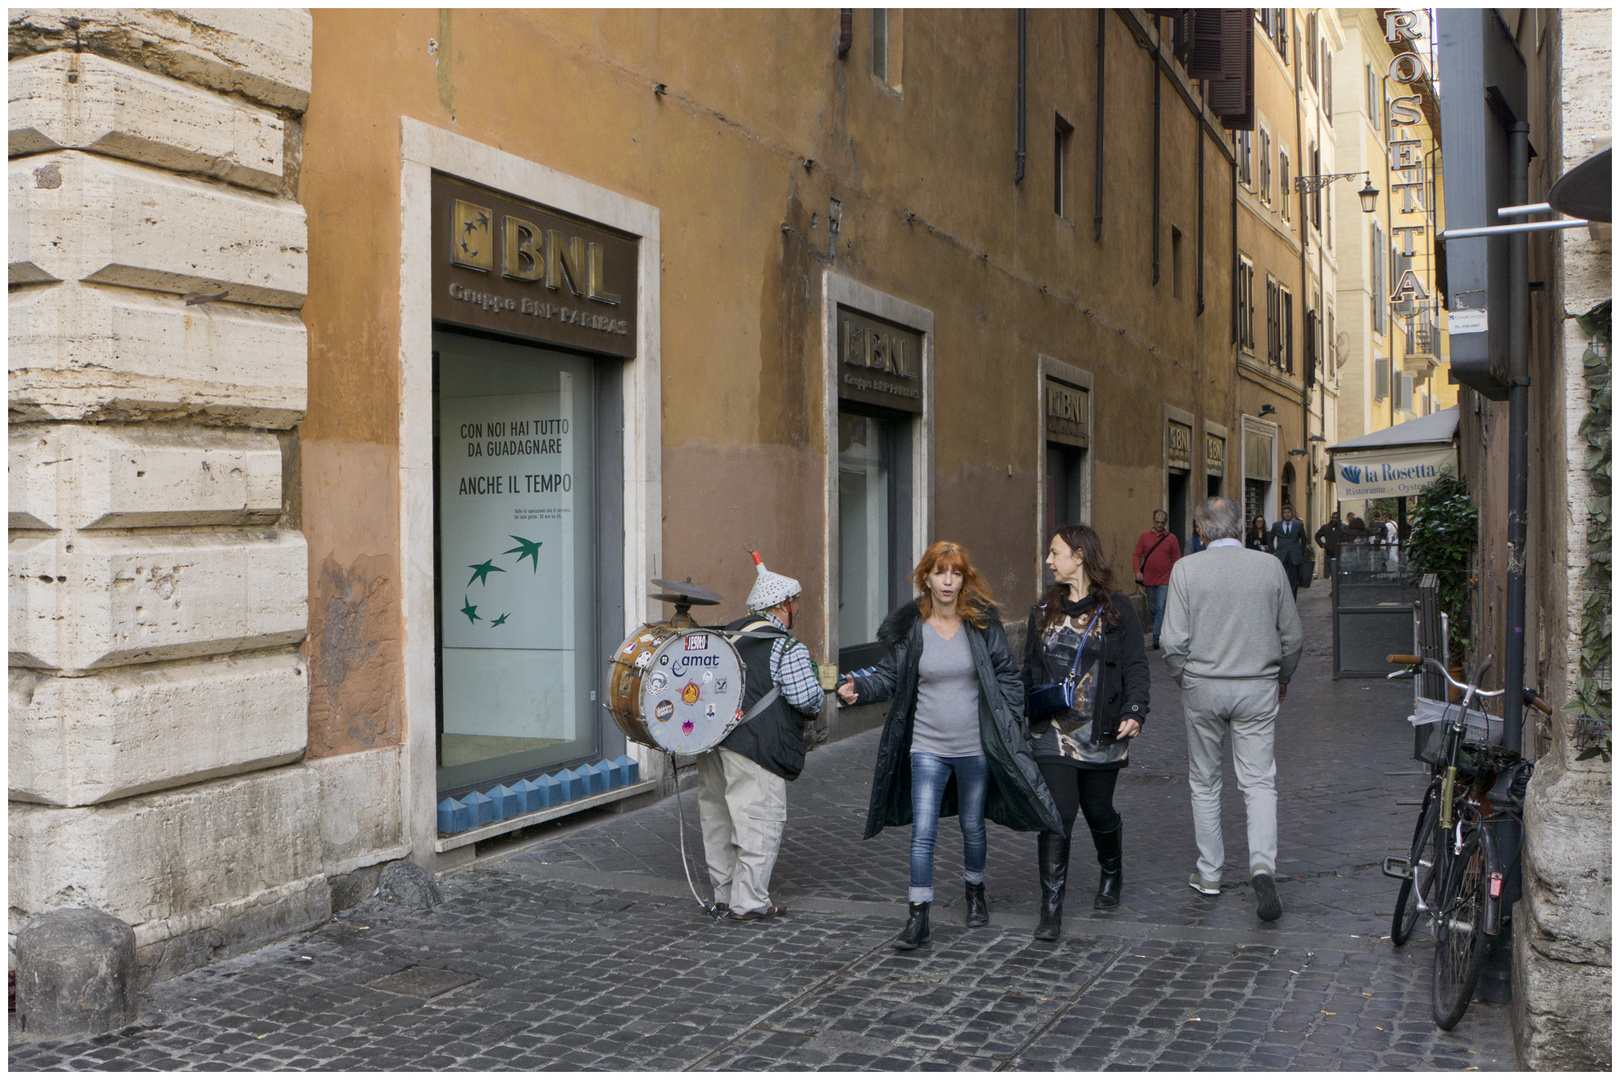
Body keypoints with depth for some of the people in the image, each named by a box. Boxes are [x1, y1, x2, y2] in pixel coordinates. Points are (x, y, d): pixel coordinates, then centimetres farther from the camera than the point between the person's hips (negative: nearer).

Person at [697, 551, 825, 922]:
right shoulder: (788, 649, -9)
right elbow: (806, 697, -13)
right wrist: (816, 707, 8)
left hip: (711, 740, 8)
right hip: (754, 749, -8)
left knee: (719, 821, 14)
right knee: (761, 822, 2)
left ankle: (724, 897, 24)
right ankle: (749, 901, 5)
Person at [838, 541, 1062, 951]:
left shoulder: (983, 624, -4)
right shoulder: (909, 628, -3)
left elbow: (1008, 677, 2)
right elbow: (889, 676, 1)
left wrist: (1009, 728, -3)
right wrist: (859, 688, -19)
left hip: (976, 747, 0)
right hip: (927, 747, 0)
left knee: (972, 826, 16)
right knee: (922, 831, -7)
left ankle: (975, 892, 41)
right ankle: (918, 916, 1)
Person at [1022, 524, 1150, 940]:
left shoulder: (1116, 609, -1)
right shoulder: (1044, 610, 10)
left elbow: (1135, 666, -3)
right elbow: (1030, 669, 17)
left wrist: (1134, 711, -17)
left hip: (1101, 733, -2)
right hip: (1053, 731, 2)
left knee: (1098, 811, 10)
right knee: (1057, 813, -8)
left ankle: (1112, 874, 41)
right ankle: (1051, 908, -3)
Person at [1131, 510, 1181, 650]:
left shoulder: (1171, 538, 3)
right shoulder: (1144, 537, 6)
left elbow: (1176, 559, 6)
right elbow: (1137, 555, 6)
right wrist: (1137, 571, -8)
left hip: (1165, 580, -2)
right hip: (1148, 580, 2)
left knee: (1161, 608, -11)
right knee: (1153, 609, 11)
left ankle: (1157, 636, -13)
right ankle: (1157, 631, 24)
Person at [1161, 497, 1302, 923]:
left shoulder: (1186, 570, -7)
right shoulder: (1270, 566, -2)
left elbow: (1174, 642, -9)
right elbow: (1292, 635, 5)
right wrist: (1282, 679, 21)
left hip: (1203, 686, 0)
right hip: (1257, 687, 1)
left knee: (1204, 782, 13)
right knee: (1259, 780, 4)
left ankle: (1209, 873, 20)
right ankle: (1263, 865, -16)